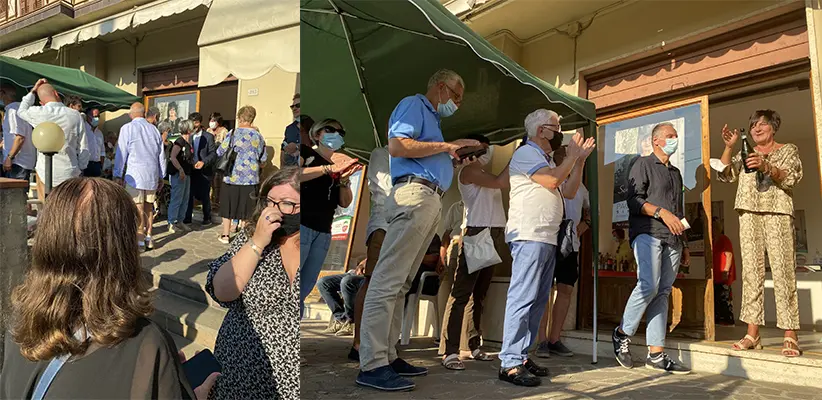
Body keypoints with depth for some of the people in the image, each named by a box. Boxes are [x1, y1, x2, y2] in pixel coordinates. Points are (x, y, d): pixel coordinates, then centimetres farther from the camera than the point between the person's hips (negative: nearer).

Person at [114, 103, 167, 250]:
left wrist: (118, 175, 3)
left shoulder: (127, 128, -4)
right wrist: (161, 176, 19)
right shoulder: (154, 129, 8)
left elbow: (121, 153, -4)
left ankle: (140, 241, -2)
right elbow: (161, 155, 12)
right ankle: (148, 238, 18)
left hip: (135, 175, -4)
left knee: (138, 209, -3)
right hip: (152, 175, 5)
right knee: (149, 207, 14)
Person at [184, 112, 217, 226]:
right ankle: (187, 218, 15)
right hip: (191, 170, 3)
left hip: (204, 171, -3)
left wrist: (204, 162, -22)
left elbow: (213, 154, -8)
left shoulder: (208, 137, -2)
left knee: (204, 196, 4)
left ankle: (207, 218, 19)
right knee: (189, 195, 5)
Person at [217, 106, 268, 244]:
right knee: (247, 208, 9)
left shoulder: (233, 133, -9)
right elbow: (263, 158, 6)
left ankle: (225, 235, 17)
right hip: (251, 178, 2)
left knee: (228, 206, 11)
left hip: (232, 176, -2)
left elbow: (220, 152, -4)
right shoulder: (258, 136, 0)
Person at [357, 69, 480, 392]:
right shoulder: (414, 105, 3)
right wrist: (447, 146, -9)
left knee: (401, 283, 7)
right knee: (388, 278, -14)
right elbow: (397, 146, -14)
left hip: (430, 201, 10)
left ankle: (387, 355, 10)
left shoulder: (432, 119, 30)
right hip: (414, 194, -10)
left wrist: (456, 162, 21)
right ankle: (371, 364, -16)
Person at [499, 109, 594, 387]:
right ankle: (510, 364, -15)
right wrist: (572, 155, -4)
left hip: (548, 239, 10)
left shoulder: (547, 160, 25)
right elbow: (552, 180, -17)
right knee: (522, 299, -14)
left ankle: (522, 356, 12)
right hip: (529, 237, -10)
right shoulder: (525, 153, -4)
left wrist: (579, 160, 14)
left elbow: (568, 192, 21)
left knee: (538, 301, 8)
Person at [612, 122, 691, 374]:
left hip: (671, 241, 7)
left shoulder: (675, 173, 27)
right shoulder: (643, 164, 6)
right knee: (649, 285, -21)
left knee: (662, 293, 0)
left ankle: (656, 354, -1)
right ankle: (623, 334, -3)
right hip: (647, 234, -6)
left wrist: (684, 245, 23)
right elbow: (634, 200, -7)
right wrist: (662, 212, -18)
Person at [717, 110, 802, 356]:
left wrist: (767, 167, -24)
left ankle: (790, 337, -10)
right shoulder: (746, 154, 21)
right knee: (751, 272, -1)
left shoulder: (788, 150, 11)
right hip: (749, 215, 3)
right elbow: (725, 175, 10)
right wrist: (728, 147, -1)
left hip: (778, 214, -3)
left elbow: (792, 178, -6)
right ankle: (752, 334, 0)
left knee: (783, 271, -11)